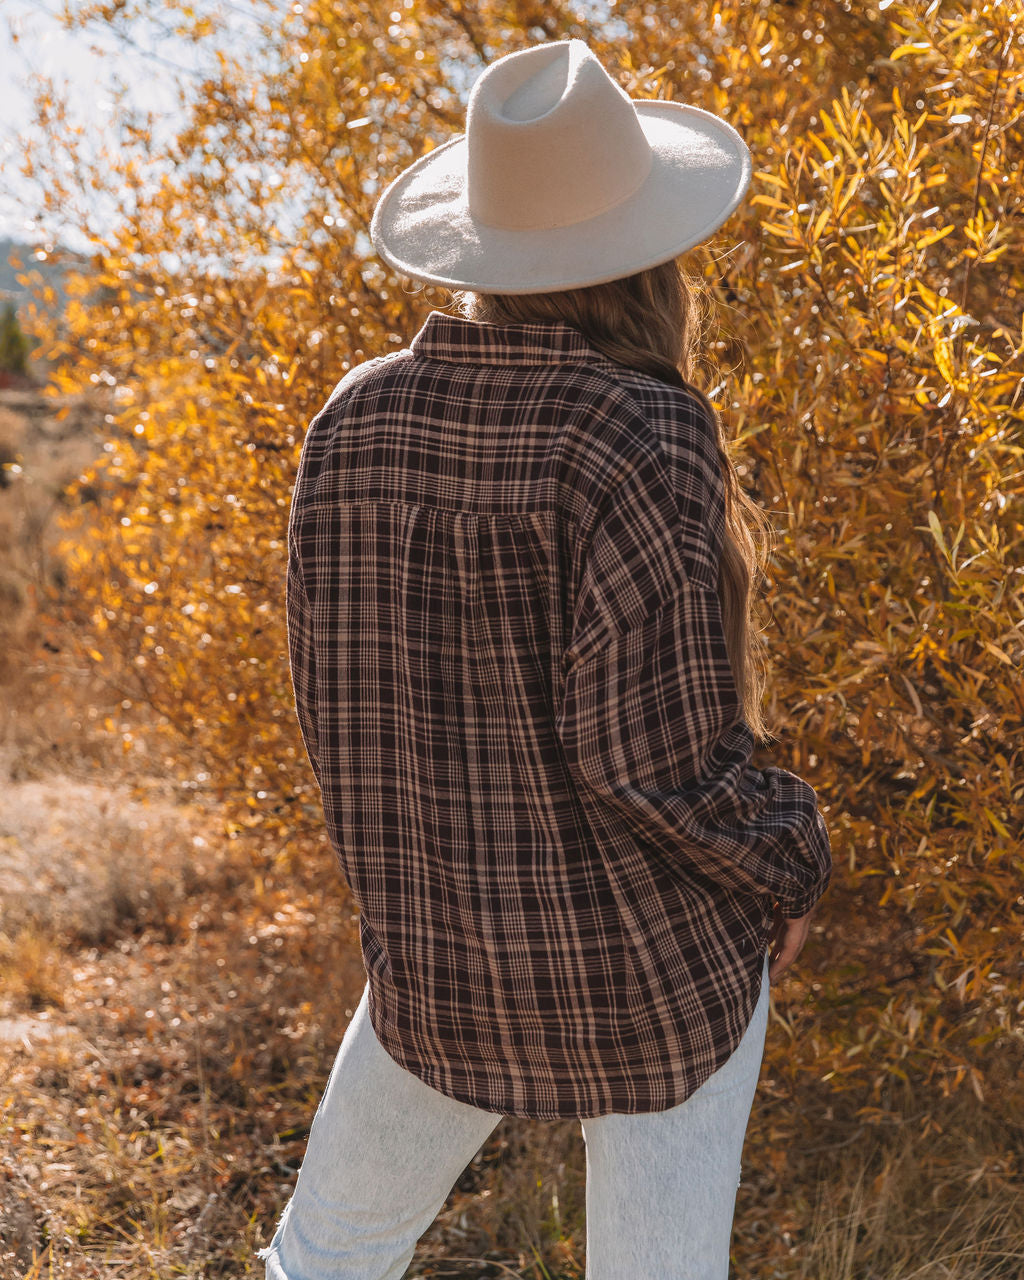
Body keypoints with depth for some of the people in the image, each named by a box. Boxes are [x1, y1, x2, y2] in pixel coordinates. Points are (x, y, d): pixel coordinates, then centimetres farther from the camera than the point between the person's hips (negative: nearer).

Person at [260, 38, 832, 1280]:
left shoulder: (356, 419, -6)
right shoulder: (645, 434, -21)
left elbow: (334, 699, 2)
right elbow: (652, 750, -22)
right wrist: (786, 861, -3)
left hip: (437, 948, 4)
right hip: (654, 956, -4)